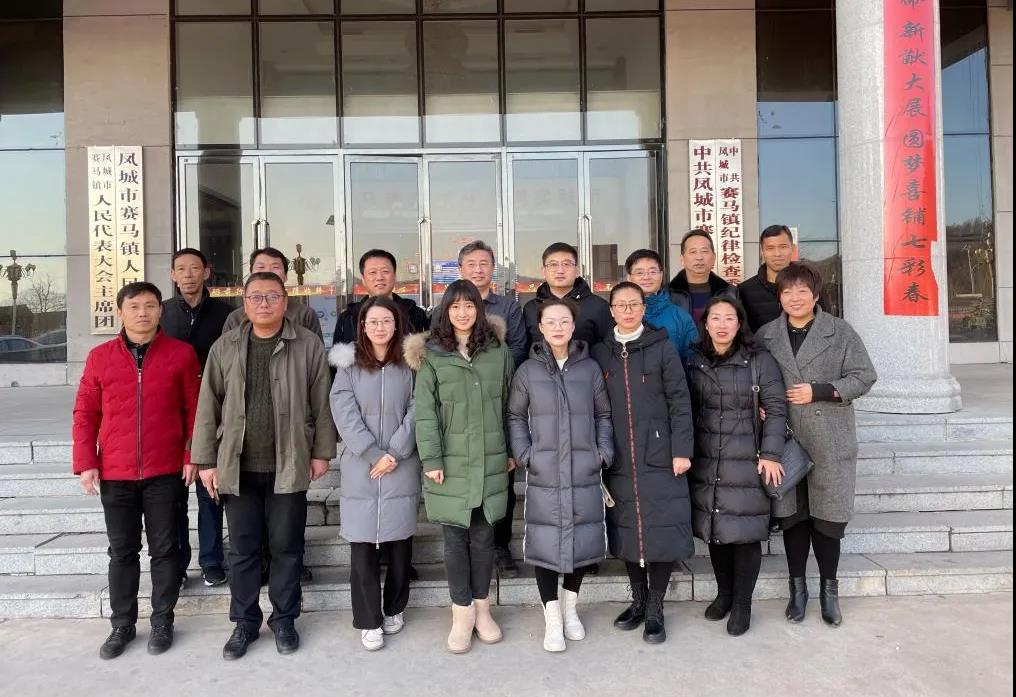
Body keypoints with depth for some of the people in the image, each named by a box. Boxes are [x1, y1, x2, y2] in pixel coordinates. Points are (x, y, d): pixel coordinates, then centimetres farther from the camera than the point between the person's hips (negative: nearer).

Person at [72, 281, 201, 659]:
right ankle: (122, 625, 26)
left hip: (166, 472, -1)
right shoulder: (99, 356, 2)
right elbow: (85, 413, 4)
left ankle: (162, 621, 23)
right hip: (114, 474, 2)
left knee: (164, 548, 9)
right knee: (122, 551, 12)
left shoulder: (181, 353, -3)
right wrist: (86, 463, -2)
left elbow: (194, 409, -1)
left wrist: (191, 456, -5)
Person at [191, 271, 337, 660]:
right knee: (243, 549, 12)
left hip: (288, 466, -2)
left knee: (287, 546, 9)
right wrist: (206, 460, 2)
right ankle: (245, 622, 28)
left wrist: (321, 452, -1)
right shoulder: (224, 347, 4)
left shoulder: (308, 345, -2)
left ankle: (284, 619, 26)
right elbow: (208, 407, 5)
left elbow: (321, 403, 0)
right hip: (238, 466, 2)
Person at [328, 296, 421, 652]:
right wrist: (373, 455, -14)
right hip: (360, 469, 0)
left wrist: (394, 453, -12)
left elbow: (415, 413, -3)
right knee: (363, 548, 2)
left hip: (402, 469, 0)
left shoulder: (410, 365, 4)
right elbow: (345, 415, -6)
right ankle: (369, 621, 14)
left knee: (399, 542, 8)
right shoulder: (348, 366, 4)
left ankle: (394, 609, 28)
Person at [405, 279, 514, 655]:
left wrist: (513, 450, 9)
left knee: (483, 536, 10)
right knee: (455, 538, 5)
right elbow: (425, 412, -5)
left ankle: (482, 608, 26)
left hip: (490, 462, 2)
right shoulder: (431, 355, -1)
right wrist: (431, 459, -10)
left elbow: (510, 404, 10)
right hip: (451, 463, -1)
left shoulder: (499, 351, 6)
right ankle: (462, 614, 19)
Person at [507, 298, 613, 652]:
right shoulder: (528, 371, 2)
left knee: (583, 539, 9)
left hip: (585, 473, 1)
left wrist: (604, 452, 0)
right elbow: (515, 416, 8)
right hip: (544, 475, -1)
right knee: (546, 542, 1)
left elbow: (604, 415, 11)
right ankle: (552, 617, 18)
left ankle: (570, 607, 32)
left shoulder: (590, 368, 4)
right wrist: (524, 454, -4)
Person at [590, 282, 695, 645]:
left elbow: (679, 402, -2)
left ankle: (655, 609, 13)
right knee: (627, 528, 9)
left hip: (658, 455, -2)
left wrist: (681, 450, -8)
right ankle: (638, 599, 26)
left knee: (661, 528, -2)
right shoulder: (600, 354, 8)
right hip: (618, 460, 3)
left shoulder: (662, 348, 1)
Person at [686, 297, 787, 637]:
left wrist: (770, 455, -10)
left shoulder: (759, 360, -4)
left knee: (745, 532, 2)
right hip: (706, 463, 4)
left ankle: (742, 603, 19)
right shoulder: (694, 362, 6)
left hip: (746, 464, -3)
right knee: (714, 529, 12)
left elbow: (776, 409, -5)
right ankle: (723, 593, 31)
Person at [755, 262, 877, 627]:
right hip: (785, 441, 2)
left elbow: (864, 376, -2)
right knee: (792, 514, 8)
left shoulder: (841, 332, 1)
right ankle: (797, 587, 23)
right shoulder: (765, 336, 7)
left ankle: (829, 590, 21)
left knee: (827, 515, 3)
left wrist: (819, 391, -13)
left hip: (830, 442, -2)